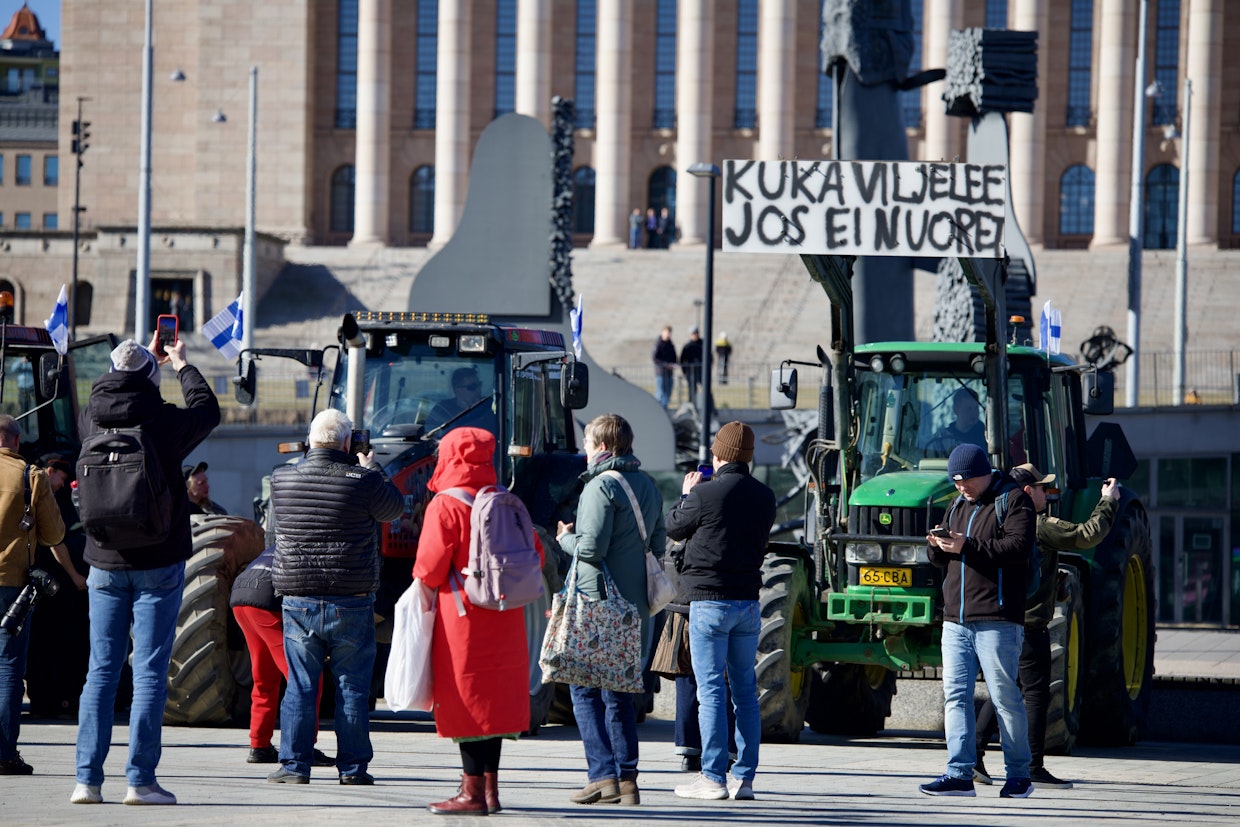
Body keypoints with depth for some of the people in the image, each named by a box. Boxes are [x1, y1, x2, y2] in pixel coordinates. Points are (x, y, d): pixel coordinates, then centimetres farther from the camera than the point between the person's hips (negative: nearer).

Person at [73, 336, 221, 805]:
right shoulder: (165, 422, -11)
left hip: (105, 566, 4)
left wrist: (147, 359, 35)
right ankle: (140, 780, -5)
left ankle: (87, 778, 2)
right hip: (158, 566, -4)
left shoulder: (92, 420, -1)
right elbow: (207, 410, 10)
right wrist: (181, 364, 26)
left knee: (101, 670, 7)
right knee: (150, 673, -2)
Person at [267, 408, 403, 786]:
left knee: (300, 685, 8)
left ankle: (293, 765, 6)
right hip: (351, 603, -2)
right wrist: (372, 468, 21)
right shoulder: (362, 482, -11)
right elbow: (394, 507, 7)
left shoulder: (281, 480, -1)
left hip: (298, 601, 2)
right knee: (352, 687, 6)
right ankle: (352, 767, 9)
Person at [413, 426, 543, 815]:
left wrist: (424, 585, 6)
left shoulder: (444, 507, -11)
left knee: (466, 701, -3)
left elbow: (430, 567, -15)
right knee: (494, 700, 13)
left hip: (463, 618, -6)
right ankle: (489, 787, 18)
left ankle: (474, 793, -2)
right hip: (503, 620, 6)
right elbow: (534, 552, 11)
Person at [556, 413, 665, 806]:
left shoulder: (602, 486, -13)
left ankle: (603, 776, -9)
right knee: (619, 691, 13)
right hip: (636, 607, 8)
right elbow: (659, 545, 16)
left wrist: (565, 538, 1)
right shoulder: (648, 487, 13)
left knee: (585, 689, -1)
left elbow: (591, 547, -18)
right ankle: (627, 778, 9)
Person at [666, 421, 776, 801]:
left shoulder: (705, 493, -13)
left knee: (711, 691, -4)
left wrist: (687, 493, 20)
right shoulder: (764, 497, 4)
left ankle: (714, 777, -6)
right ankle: (744, 777, 10)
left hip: (709, 601, -5)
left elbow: (674, 528, 2)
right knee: (745, 691, 10)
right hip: (749, 602, 5)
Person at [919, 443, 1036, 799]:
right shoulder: (958, 506, 21)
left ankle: (1019, 774, 6)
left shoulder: (1012, 500, -2)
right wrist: (938, 547, 0)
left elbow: (1019, 546, -16)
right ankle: (959, 774, -1)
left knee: (1004, 696, -3)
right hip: (956, 620, 7)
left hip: (997, 620, -7)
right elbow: (943, 561, 24)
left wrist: (967, 546, -21)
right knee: (955, 695, 0)